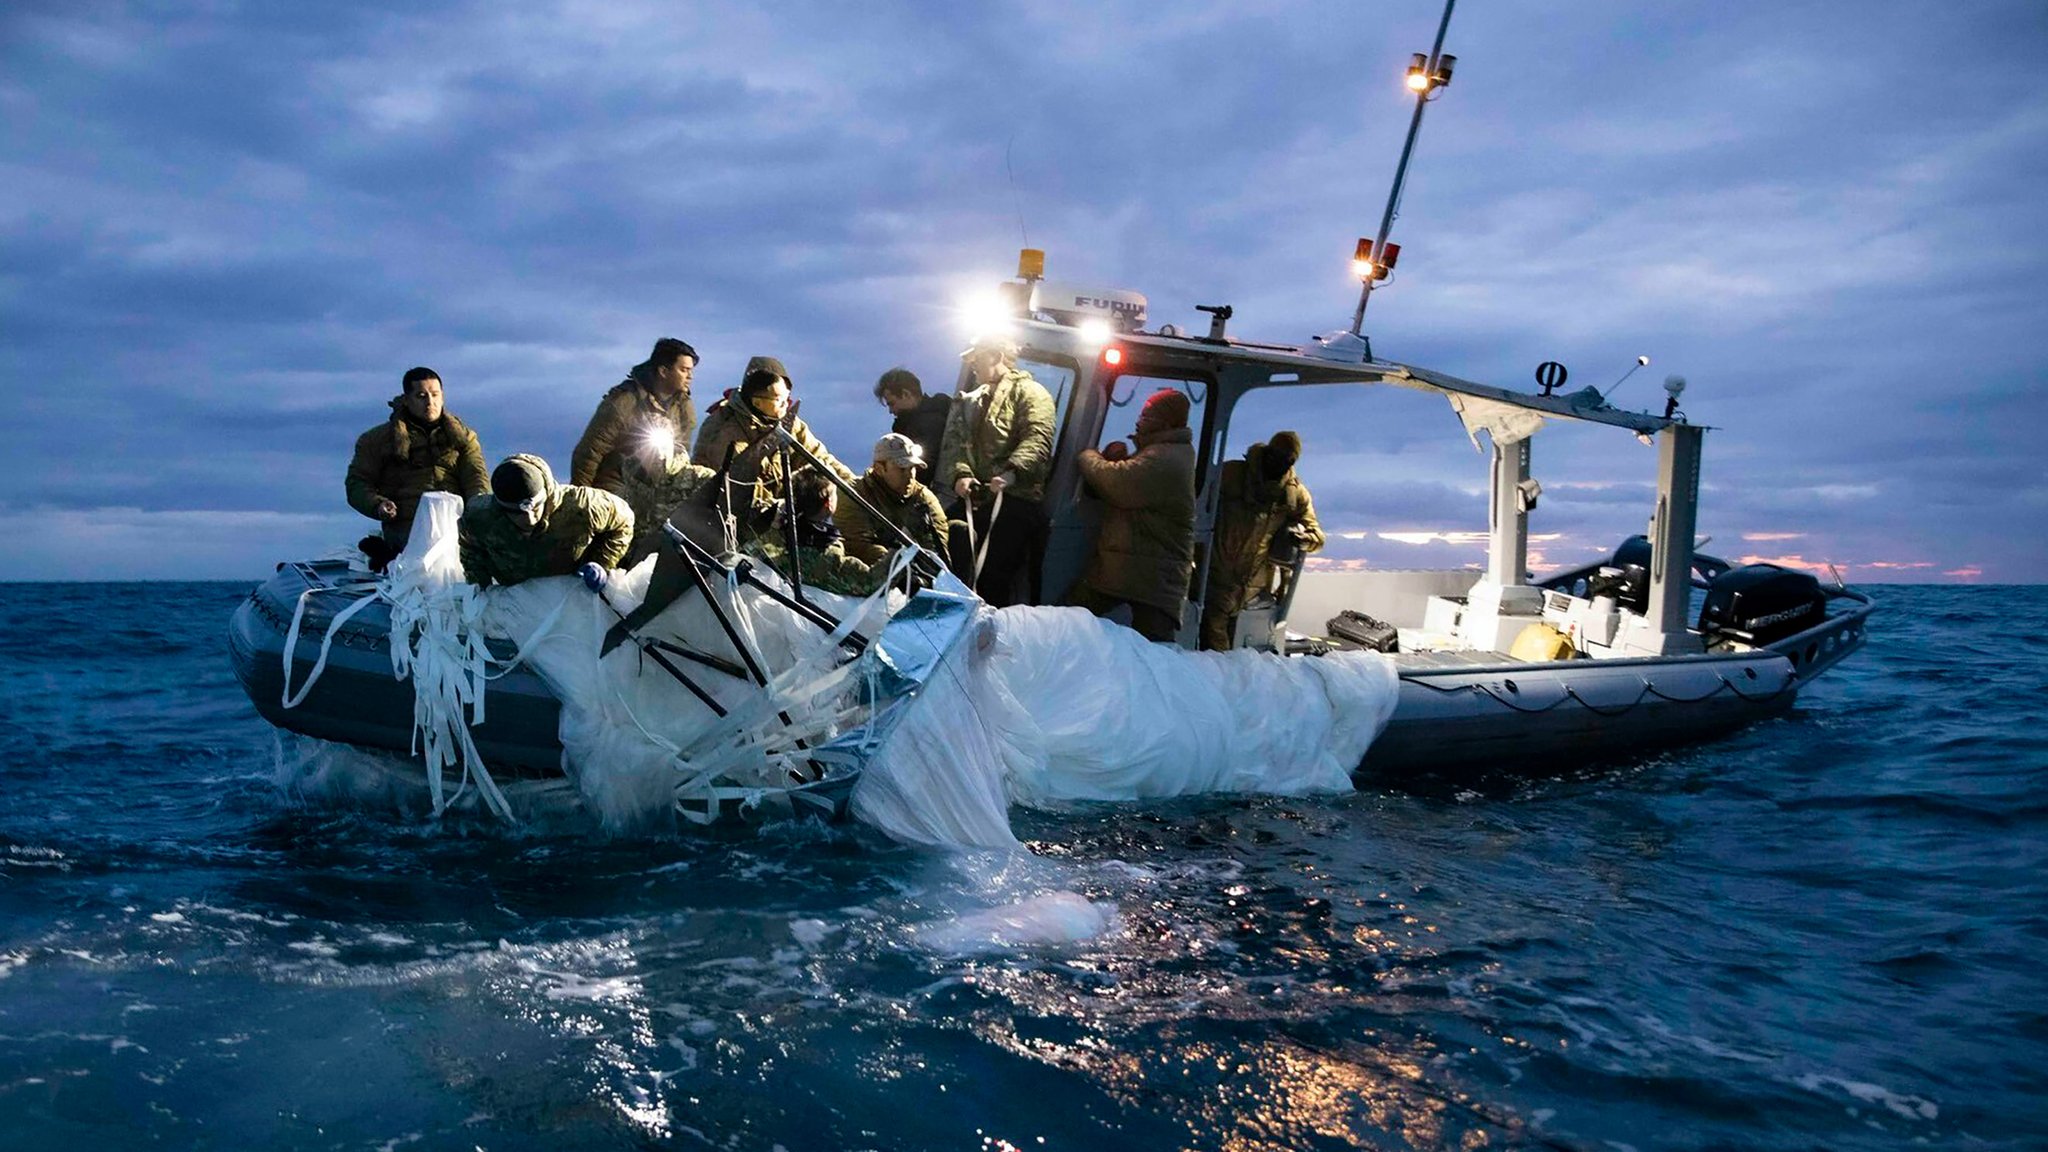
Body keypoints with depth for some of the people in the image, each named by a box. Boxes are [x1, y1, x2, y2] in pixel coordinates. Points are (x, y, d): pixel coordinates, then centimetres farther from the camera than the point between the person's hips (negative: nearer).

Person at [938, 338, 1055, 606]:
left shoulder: (1029, 393, 2)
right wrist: (960, 474, -10)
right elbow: (953, 443, 12)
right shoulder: (967, 400, 25)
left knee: (994, 578, -10)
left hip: (1013, 500, -7)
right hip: (971, 500, 7)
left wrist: (1012, 472, -31)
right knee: (955, 571, 4)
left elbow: (1038, 440, -13)